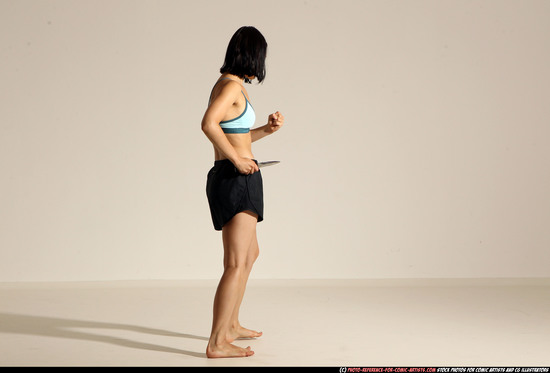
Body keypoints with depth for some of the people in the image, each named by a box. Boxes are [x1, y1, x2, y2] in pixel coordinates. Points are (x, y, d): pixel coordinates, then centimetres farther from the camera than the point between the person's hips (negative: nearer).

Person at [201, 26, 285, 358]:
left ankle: (231, 325, 34)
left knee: (251, 253, 24)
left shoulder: (226, 85, 16)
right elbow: (208, 124, -29)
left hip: (230, 179, 10)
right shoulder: (233, 86, -13)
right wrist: (237, 159, -22)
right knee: (236, 264, -10)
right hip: (237, 180, -10)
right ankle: (217, 343, -9)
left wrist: (267, 129, 14)